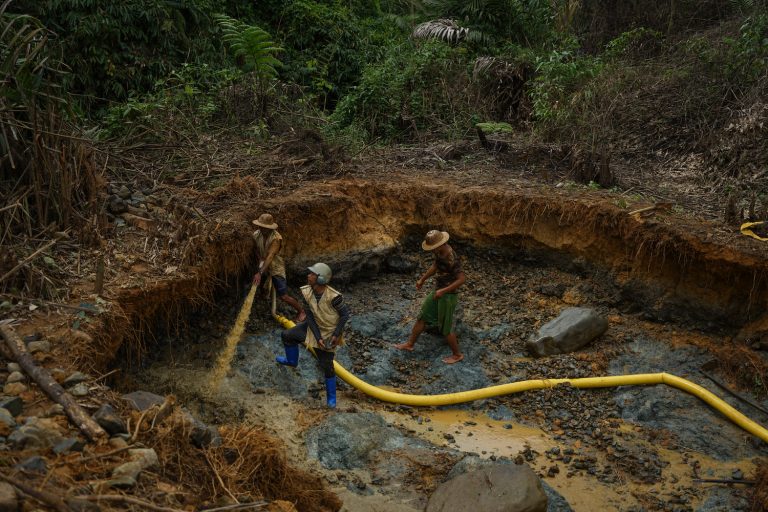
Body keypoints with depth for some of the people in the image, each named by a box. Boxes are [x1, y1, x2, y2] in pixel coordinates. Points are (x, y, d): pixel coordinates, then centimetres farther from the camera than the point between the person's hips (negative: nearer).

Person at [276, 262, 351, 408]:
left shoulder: (333, 296, -32)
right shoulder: (306, 292, -16)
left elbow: (345, 314, -17)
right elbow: (310, 316, -10)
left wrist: (336, 335, -21)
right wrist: (317, 337, -16)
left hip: (329, 332, -6)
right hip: (314, 327, 6)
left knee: (327, 366, 0)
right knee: (286, 335, 12)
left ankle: (331, 398, 22)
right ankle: (292, 361, 40)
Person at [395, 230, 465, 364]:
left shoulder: (452, 259, -30)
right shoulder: (440, 252, -3)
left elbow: (462, 279, -29)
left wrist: (443, 291, -29)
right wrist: (422, 279, 16)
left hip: (448, 295, -9)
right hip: (438, 291, 9)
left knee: (446, 327, 6)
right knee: (423, 317, 18)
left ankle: (457, 354, 26)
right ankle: (410, 344, 34)